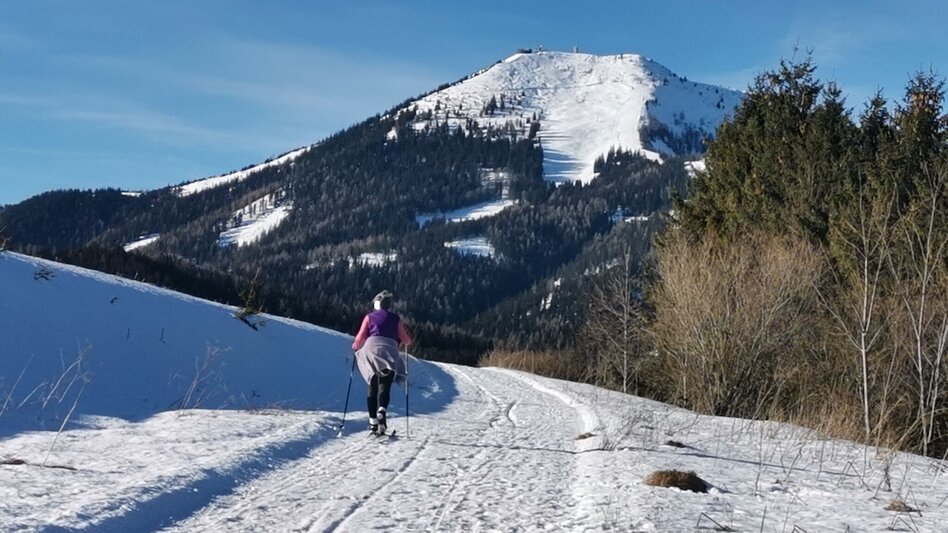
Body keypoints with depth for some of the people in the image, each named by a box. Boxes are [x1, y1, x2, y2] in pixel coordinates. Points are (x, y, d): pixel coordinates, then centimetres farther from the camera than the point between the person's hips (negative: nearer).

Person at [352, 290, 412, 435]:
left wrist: (355, 347, 27)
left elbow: (360, 338, 7)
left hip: (371, 349, 1)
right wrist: (408, 341, 38)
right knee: (384, 386, -4)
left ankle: (373, 422, 4)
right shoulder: (396, 319, 16)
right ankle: (381, 411, -34)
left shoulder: (369, 317, 15)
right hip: (389, 352, -1)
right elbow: (406, 341, 15)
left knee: (372, 388, 10)